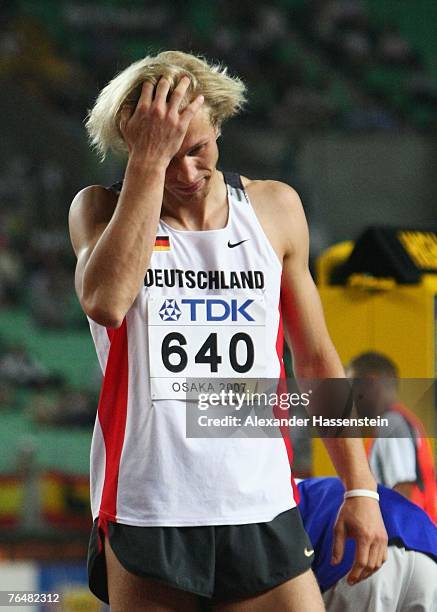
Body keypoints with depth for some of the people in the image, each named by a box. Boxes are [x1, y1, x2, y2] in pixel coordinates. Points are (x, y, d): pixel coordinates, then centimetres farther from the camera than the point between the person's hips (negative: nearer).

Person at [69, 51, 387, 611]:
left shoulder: (275, 208, 10)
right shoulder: (101, 209, 3)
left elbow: (316, 359, 16)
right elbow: (106, 302, -20)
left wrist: (360, 487, 9)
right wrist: (150, 159, -18)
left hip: (262, 512, 2)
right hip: (144, 516, -2)